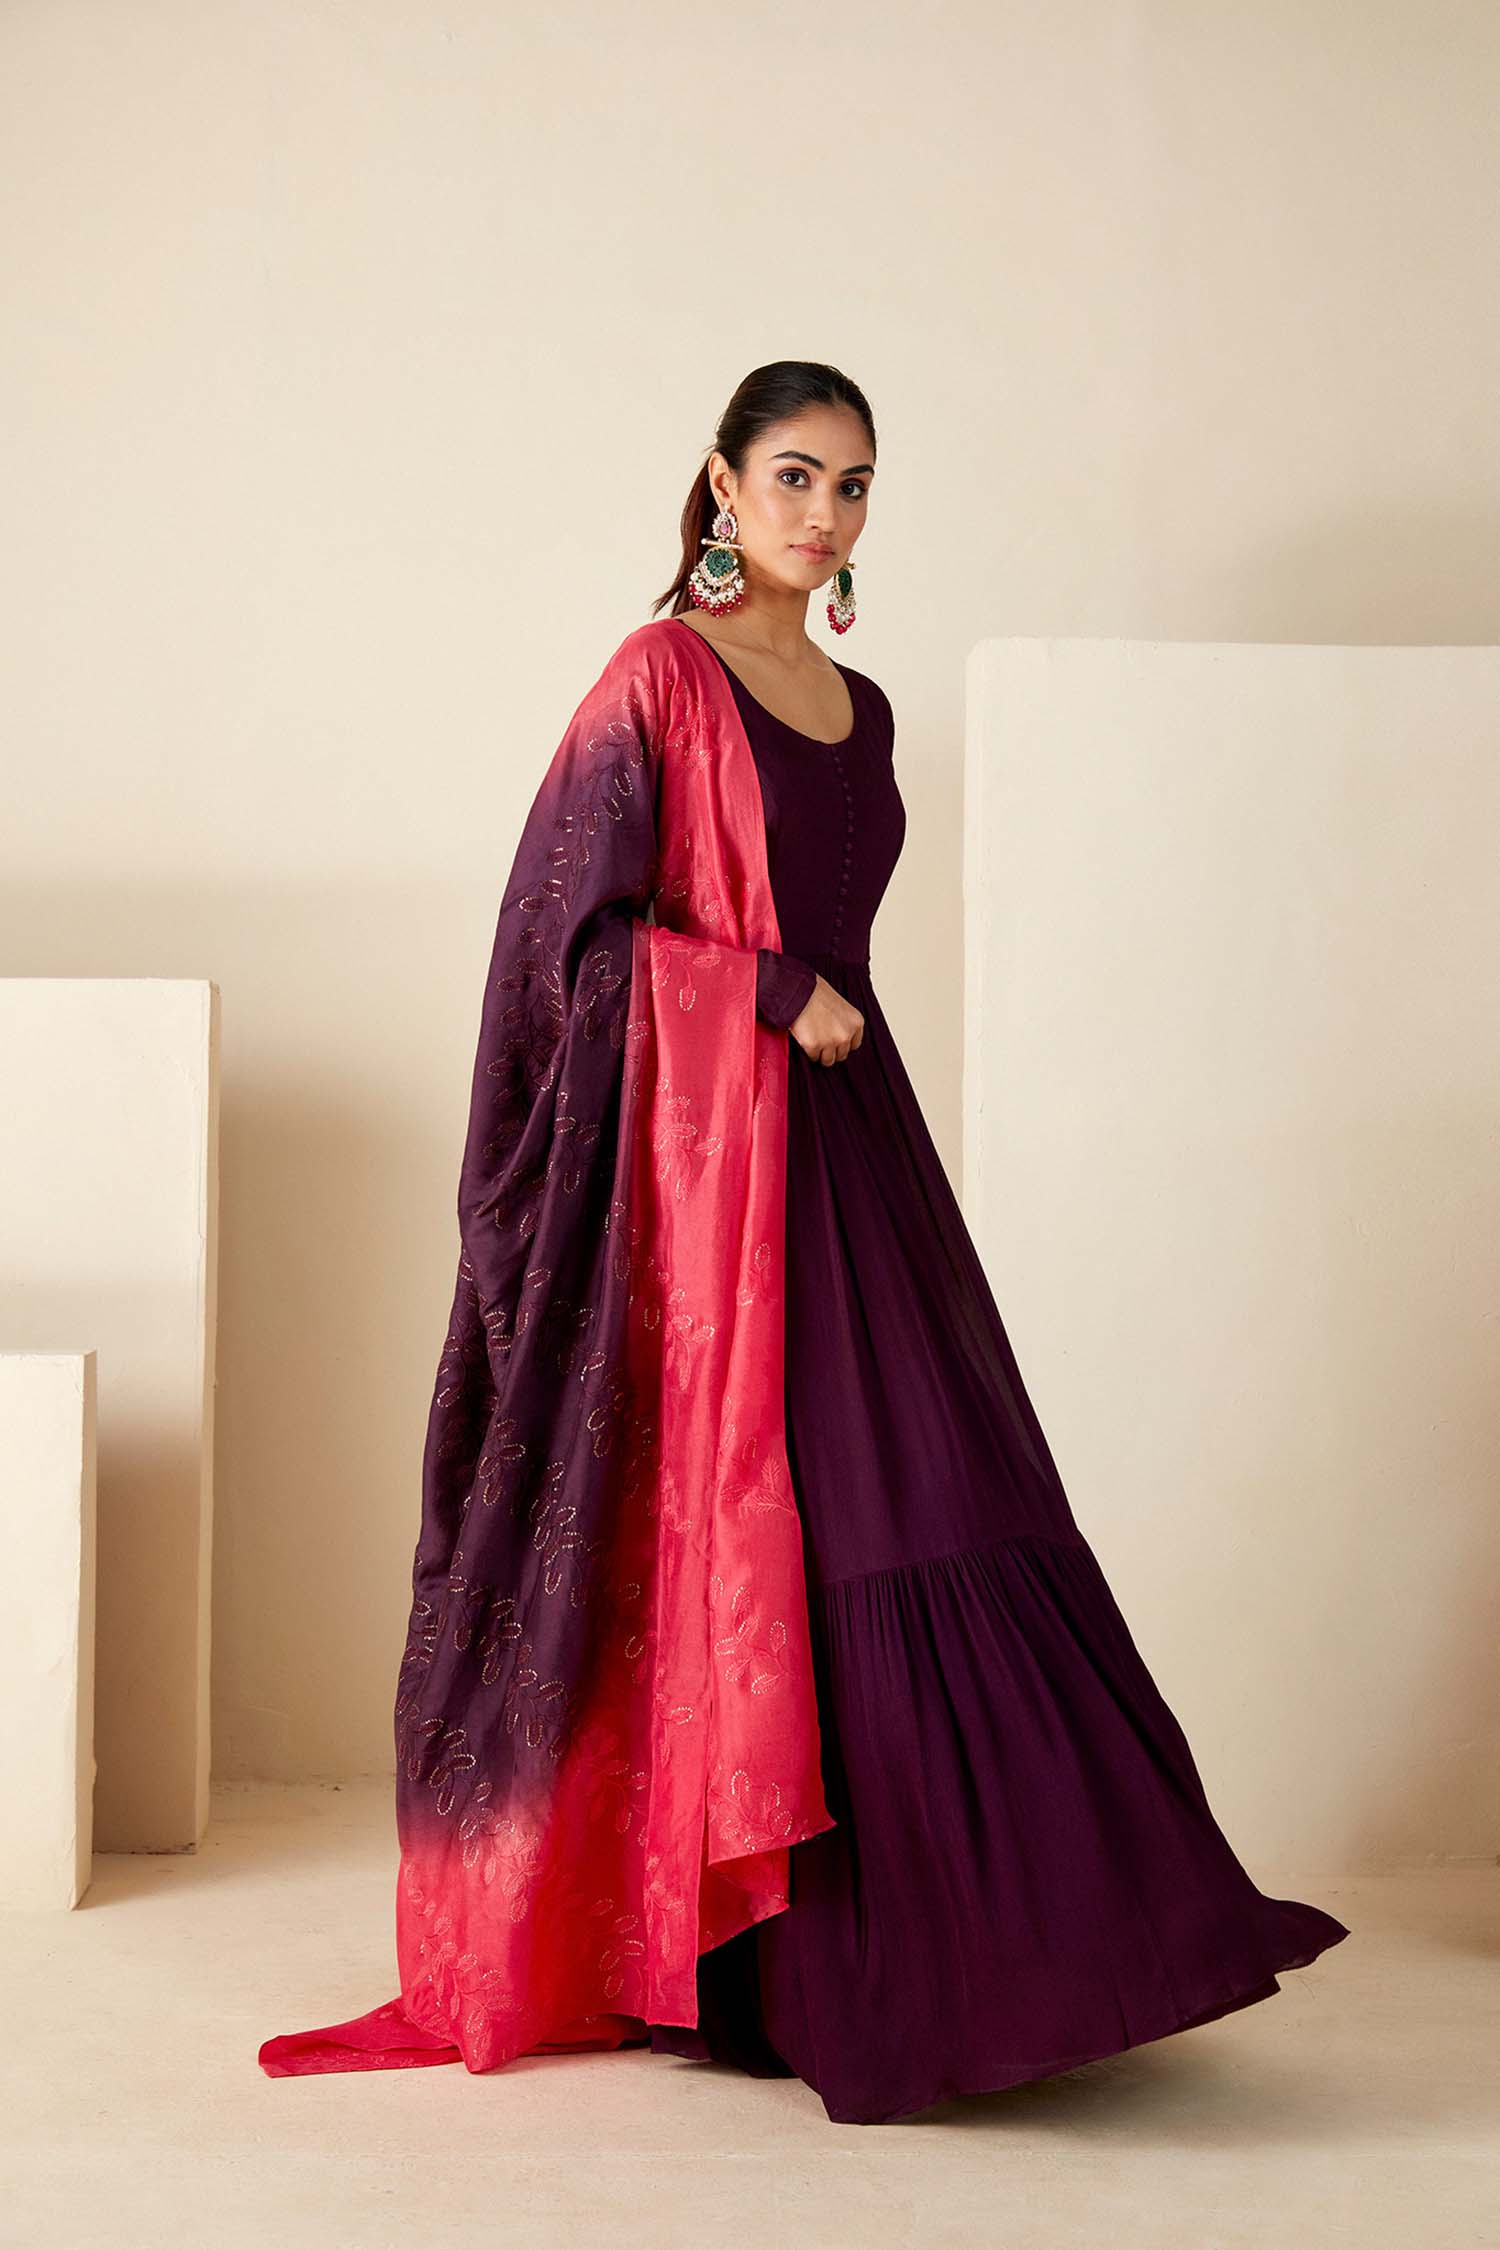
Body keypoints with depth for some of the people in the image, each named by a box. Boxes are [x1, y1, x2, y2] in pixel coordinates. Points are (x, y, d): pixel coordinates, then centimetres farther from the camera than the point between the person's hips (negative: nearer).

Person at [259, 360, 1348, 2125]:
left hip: (847, 1137, 7)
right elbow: (578, 922, -9)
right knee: (743, 1529, -6)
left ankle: (954, 1941, 13)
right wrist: (773, 989, -13)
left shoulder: (859, 708, 16)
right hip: (701, 1149, -7)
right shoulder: (660, 676, -5)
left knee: (917, 1517, 5)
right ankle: (752, 1972, 4)